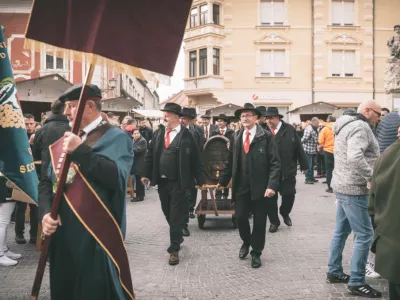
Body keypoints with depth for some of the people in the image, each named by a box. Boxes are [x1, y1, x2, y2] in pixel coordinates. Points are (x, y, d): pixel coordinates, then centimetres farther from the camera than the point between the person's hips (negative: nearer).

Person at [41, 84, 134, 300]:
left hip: (97, 237, -6)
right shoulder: (63, 142, 13)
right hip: (62, 236, 6)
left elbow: (118, 177, -23)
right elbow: (48, 182, 15)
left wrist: (80, 151, -22)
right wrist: (46, 212, -3)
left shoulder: (115, 137, -6)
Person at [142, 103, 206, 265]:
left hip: (177, 183, -5)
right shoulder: (159, 133, 5)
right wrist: (146, 174, 7)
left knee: (176, 215, 1)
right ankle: (177, 238, 40)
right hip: (161, 181, 5)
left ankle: (174, 249, 10)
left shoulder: (186, 135, -9)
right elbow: (150, 154, 10)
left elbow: (195, 159, -7)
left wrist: (201, 180, -6)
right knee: (168, 214, 17)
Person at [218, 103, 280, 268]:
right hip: (241, 186, 3)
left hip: (260, 187, -3)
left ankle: (256, 253, 24)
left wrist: (272, 185, -19)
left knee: (259, 221, 6)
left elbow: (275, 163, -10)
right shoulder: (236, 137, 8)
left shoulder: (266, 137, -6)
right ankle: (246, 242, 34)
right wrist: (223, 181, 12)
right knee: (240, 217, 5)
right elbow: (231, 161, 13)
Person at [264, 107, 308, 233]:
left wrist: (304, 165, 0)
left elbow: (298, 148, -1)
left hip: (287, 170, 0)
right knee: (271, 197, 5)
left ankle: (285, 213, 34)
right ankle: (274, 221, 21)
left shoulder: (289, 129, -3)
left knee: (289, 194, 4)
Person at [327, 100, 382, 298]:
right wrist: (372, 178, -23)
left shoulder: (348, 125, 16)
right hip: (353, 188, -10)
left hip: (344, 186, 10)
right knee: (364, 235, -4)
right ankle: (356, 282, 4)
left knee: (341, 231, 16)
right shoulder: (361, 126, -17)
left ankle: (334, 272, 26)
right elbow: (355, 157, -32)